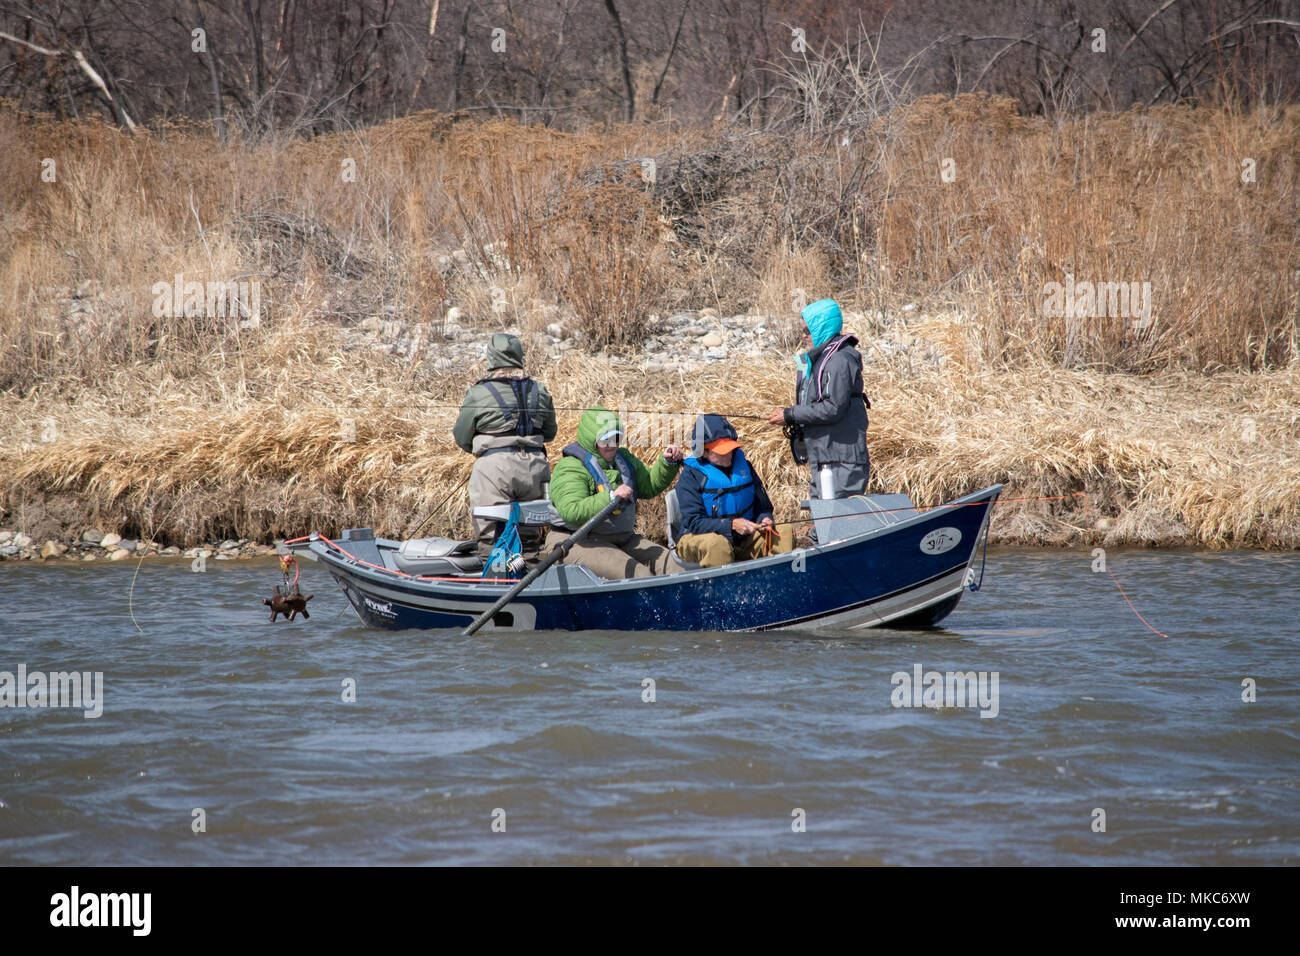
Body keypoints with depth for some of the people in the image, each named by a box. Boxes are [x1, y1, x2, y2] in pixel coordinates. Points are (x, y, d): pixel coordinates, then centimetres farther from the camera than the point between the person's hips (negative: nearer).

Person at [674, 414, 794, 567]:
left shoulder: (743, 466, 9)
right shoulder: (691, 477, -9)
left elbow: (763, 506, 17)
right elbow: (693, 522, -17)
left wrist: (764, 520, -8)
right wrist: (732, 525, -26)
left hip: (742, 540, 5)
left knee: (784, 531, -12)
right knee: (714, 543, -40)